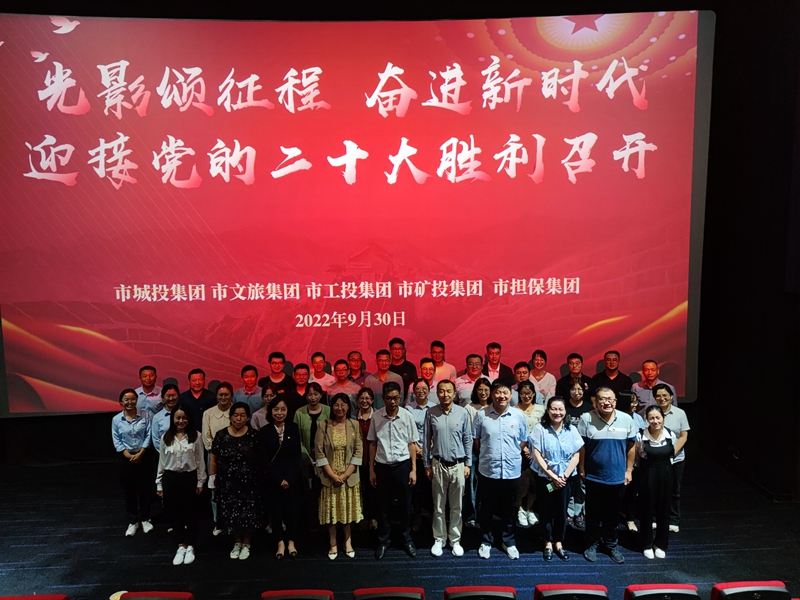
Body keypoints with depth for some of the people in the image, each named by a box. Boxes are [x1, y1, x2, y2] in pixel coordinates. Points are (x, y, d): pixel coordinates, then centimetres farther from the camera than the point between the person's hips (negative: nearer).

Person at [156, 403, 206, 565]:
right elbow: (161, 462, 6)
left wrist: (200, 481, -2)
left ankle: (190, 547, 25)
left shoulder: (195, 436, -6)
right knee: (173, 512, 8)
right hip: (170, 478, 2)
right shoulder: (166, 437, 1)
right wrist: (159, 484, 7)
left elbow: (200, 460, -2)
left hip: (189, 477, -2)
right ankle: (181, 545, 27)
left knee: (190, 512, 8)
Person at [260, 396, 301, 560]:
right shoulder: (264, 431, -1)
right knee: (276, 511, 5)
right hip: (273, 479, 0)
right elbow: (265, 459, -4)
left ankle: (291, 542, 20)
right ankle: (280, 543, 21)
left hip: (292, 478, 0)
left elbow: (297, 455, -2)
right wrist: (279, 479, -11)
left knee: (291, 510, 0)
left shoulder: (293, 428, 1)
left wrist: (289, 478, -11)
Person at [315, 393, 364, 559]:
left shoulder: (355, 425, -3)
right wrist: (332, 474, -13)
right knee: (331, 509, 7)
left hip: (350, 476, 1)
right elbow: (319, 452, -8)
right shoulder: (324, 426, -5)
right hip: (329, 476, 0)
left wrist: (345, 474, -12)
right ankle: (333, 543, 23)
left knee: (348, 509, 10)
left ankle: (347, 541, 28)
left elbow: (359, 452, -5)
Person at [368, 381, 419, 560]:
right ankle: (383, 541, 30)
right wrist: (371, 470, 3)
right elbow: (373, 444, 3)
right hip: (382, 467, 1)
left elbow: (411, 444, 0)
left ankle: (407, 540, 31)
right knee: (383, 506, 12)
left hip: (402, 466, 0)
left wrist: (413, 469, -2)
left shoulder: (407, 416, -8)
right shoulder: (376, 416, -6)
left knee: (405, 505, 12)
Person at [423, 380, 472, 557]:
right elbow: (426, 440, 1)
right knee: (438, 506, 11)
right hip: (438, 465, 0)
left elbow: (468, 440, 2)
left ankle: (455, 540, 25)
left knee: (456, 506, 11)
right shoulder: (431, 413, -6)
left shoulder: (463, 413, -6)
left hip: (458, 465, 0)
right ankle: (439, 539, 25)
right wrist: (426, 465, 2)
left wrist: (468, 464, 2)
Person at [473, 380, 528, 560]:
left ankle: (509, 541, 34)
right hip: (487, 470, -1)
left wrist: (512, 453, 6)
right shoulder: (481, 415, -8)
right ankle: (486, 541, 31)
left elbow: (524, 441, 8)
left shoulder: (518, 416, -4)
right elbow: (476, 440, 3)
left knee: (508, 510, 16)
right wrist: (487, 455, 5)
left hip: (512, 471, 1)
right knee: (486, 509, 13)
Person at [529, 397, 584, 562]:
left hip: (564, 478, 2)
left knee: (561, 511, 10)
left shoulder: (572, 430, -2)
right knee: (546, 511, 9)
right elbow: (536, 454, -13)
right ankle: (548, 543, 25)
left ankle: (559, 542, 27)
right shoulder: (540, 428, -11)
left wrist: (564, 476, -11)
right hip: (544, 477, -2)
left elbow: (576, 455, -3)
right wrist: (552, 476, -15)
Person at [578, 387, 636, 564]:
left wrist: (629, 470, 5)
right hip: (593, 477, -2)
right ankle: (592, 544, 29)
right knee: (593, 514, 12)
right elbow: (581, 446, -5)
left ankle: (612, 544, 35)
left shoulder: (626, 419, -4)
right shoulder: (586, 419, -12)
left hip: (617, 477, 2)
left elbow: (631, 446, 4)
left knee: (613, 514, 17)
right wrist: (582, 469, -4)